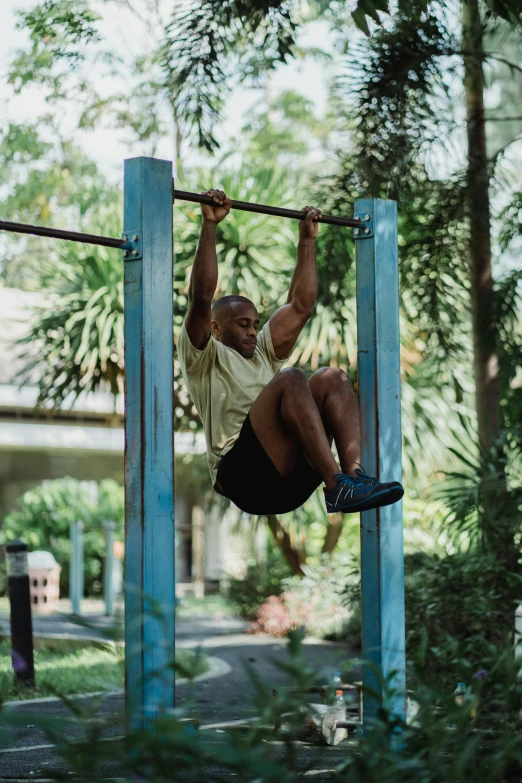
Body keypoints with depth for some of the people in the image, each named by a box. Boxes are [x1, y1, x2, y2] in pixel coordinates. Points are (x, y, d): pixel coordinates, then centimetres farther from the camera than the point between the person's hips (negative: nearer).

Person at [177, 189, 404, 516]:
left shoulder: (263, 353, 33)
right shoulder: (204, 357, 13)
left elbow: (301, 306, 30)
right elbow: (201, 297, -2)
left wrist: (308, 239, 29)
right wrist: (210, 225, -2)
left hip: (291, 481, 7)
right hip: (244, 476, -6)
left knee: (332, 378, -10)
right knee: (290, 379, -27)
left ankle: (354, 475, -30)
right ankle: (337, 486, -38)